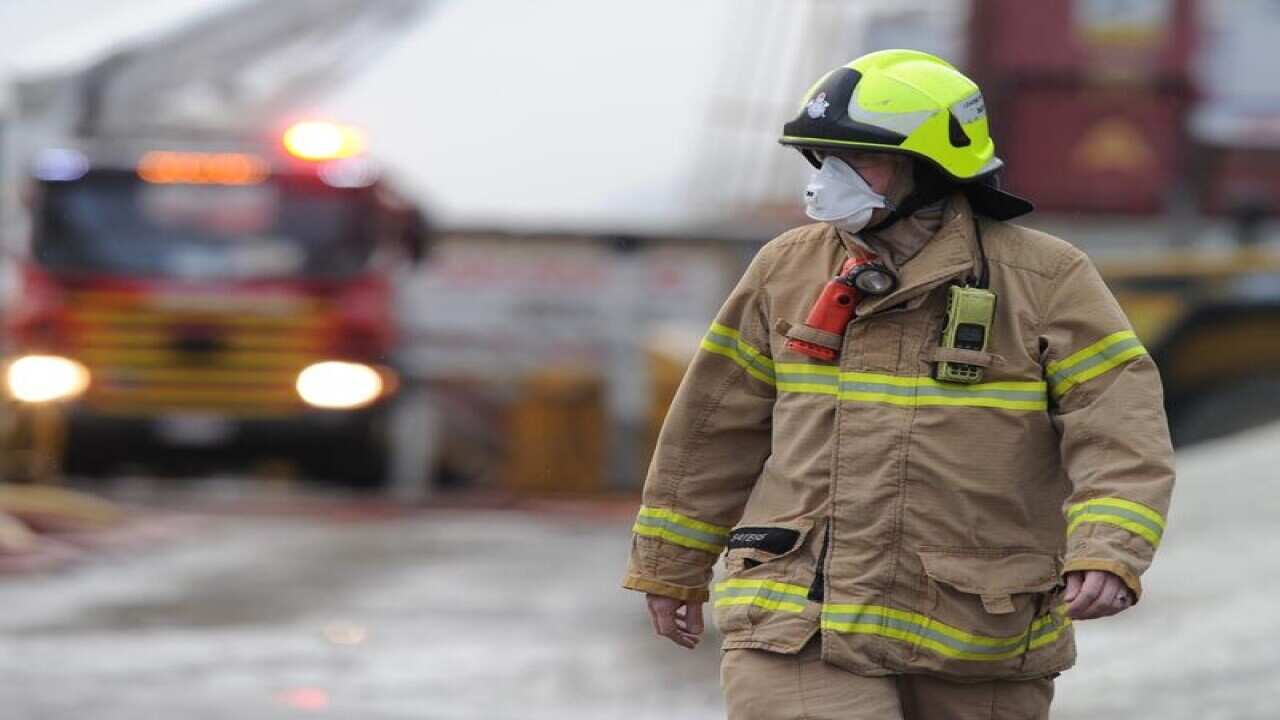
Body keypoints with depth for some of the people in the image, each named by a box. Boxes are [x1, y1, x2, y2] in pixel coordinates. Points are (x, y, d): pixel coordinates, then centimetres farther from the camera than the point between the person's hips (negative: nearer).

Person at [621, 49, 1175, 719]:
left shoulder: (1045, 280, -4)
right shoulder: (788, 269, 5)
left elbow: (1122, 431, -13)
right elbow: (716, 429, 14)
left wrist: (1109, 555, -29)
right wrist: (670, 563, 18)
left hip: (977, 641, 0)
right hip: (799, 627, 1)